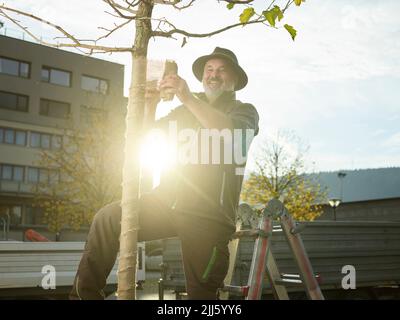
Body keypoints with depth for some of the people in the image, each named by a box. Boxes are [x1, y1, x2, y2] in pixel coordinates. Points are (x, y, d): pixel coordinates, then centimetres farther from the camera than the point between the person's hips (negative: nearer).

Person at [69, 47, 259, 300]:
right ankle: (84, 294, -7)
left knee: (201, 291, -1)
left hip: (208, 215, -4)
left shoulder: (245, 111, 8)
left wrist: (189, 99, -25)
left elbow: (232, 132, -17)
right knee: (108, 218, -12)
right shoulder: (185, 110, 22)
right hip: (168, 201, 4)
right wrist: (150, 107, -5)